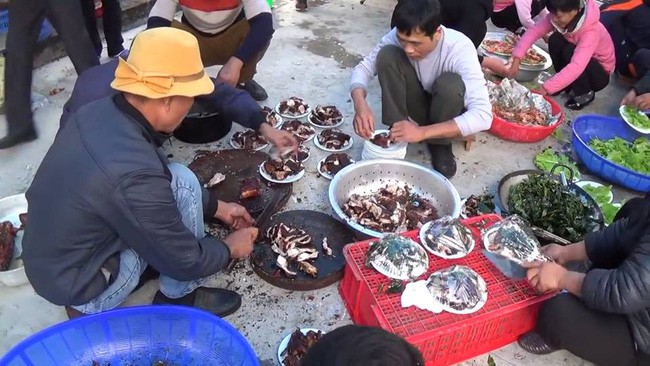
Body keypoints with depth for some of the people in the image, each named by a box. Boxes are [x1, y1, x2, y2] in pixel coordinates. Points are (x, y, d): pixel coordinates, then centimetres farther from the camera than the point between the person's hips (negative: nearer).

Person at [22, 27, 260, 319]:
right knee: (182, 183, -15)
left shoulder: (100, 111, -9)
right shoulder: (132, 174, -35)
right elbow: (185, 261, -22)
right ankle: (179, 298, 4)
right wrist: (231, 248, -2)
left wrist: (218, 207, 12)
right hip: (73, 283, -8)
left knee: (171, 182, 11)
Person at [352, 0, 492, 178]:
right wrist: (360, 104, -36)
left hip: (447, 112, -2)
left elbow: (483, 116, -39)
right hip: (416, 104, 2)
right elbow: (363, 68, -14)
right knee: (387, 55, -24)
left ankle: (440, 144, -9)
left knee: (450, 83, -37)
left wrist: (422, 132, -47)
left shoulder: (460, 49, -32)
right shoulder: (399, 36, -23)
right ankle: (397, 134, -13)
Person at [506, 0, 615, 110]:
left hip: (601, 74, -6)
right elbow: (534, 31, -20)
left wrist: (545, 89, -49)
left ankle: (584, 94, -9)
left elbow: (577, 67, -44)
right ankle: (567, 85, 1)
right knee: (555, 40, -19)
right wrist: (516, 59, -34)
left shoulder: (591, 30, -34)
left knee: (569, 51, -31)